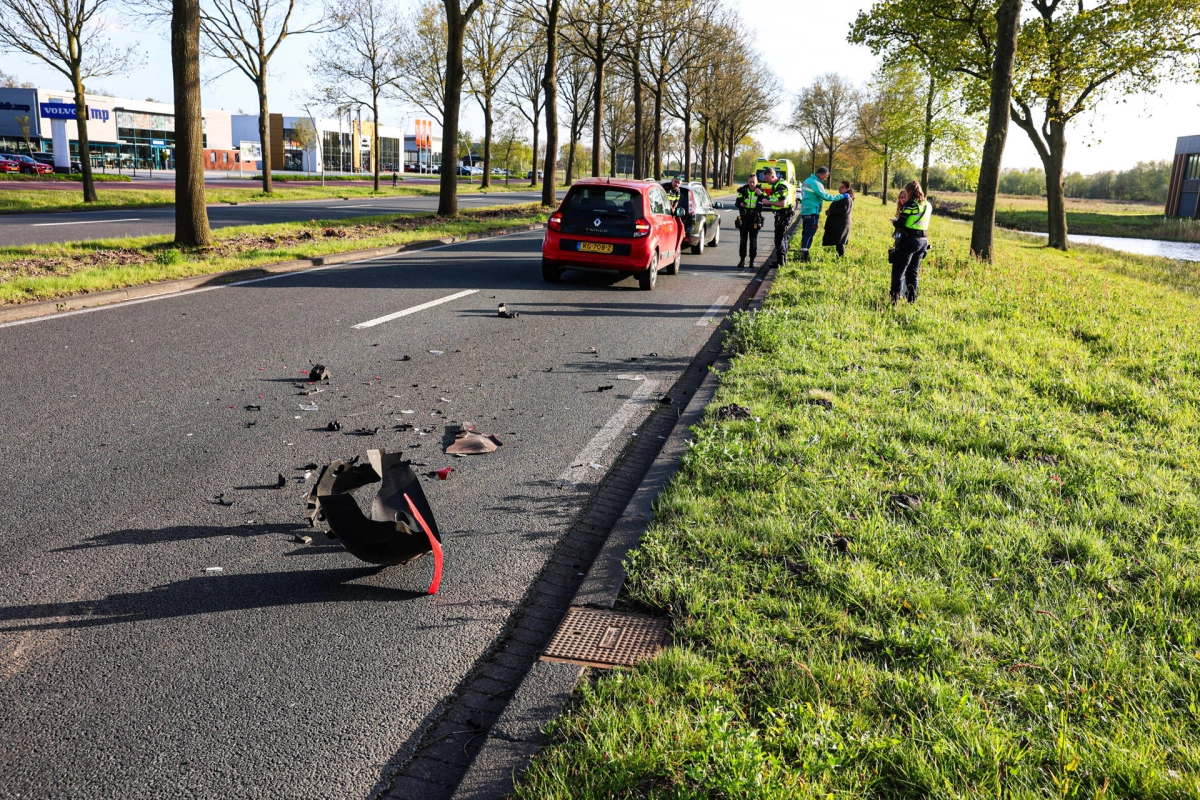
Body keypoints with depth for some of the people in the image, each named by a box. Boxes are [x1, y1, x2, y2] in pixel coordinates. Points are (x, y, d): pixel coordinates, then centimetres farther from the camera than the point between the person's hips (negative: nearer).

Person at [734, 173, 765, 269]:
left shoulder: (760, 191, 1)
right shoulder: (743, 190, 3)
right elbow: (737, 202, 8)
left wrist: (760, 195, -21)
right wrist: (740, 204, -15)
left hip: (754, 220, -1)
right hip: (743, 219, 1)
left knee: (753, 241, 3)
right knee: (743, 241, 5)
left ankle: (752, 261, 9)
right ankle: (742, 259, 13)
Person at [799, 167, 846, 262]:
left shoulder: (807, 181, 14)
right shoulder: (815, 183, -16)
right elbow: (826, 196, -16)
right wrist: (842, 196, -10)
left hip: (805, 211, 10)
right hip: (812, 212, -10)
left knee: (805, 233, 13)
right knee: (809, 234, -9)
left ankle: (803, 253, 16)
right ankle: (804, 253, -13)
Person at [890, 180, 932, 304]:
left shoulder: (910, 205, -11)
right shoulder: (928, 206, 10)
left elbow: (900, 223, -16)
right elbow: (920, 222, 14)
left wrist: (894, 221, 5)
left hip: (909, 240, -7)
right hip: (923, 241, 7)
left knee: (898, 271, -2)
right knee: (913, 272, 16)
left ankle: (895, 299, -8)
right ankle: (912, 299, 17)